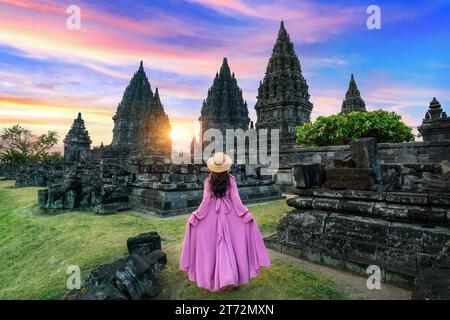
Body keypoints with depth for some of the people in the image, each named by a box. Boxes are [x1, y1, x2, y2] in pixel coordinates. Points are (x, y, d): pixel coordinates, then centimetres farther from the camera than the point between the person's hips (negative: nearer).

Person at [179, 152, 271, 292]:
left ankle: (213, 277, 21)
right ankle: (230, 275, 9)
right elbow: (235, 198, -8)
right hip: (229, 213, 0)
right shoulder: (231, 179, -6)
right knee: (231, 242, 9)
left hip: (211, 214, 1)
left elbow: (206, 199, -7)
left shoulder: (208, 181, -5)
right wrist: (246, 213, -3)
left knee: (212, 244, 11)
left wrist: (196, 215, 0)